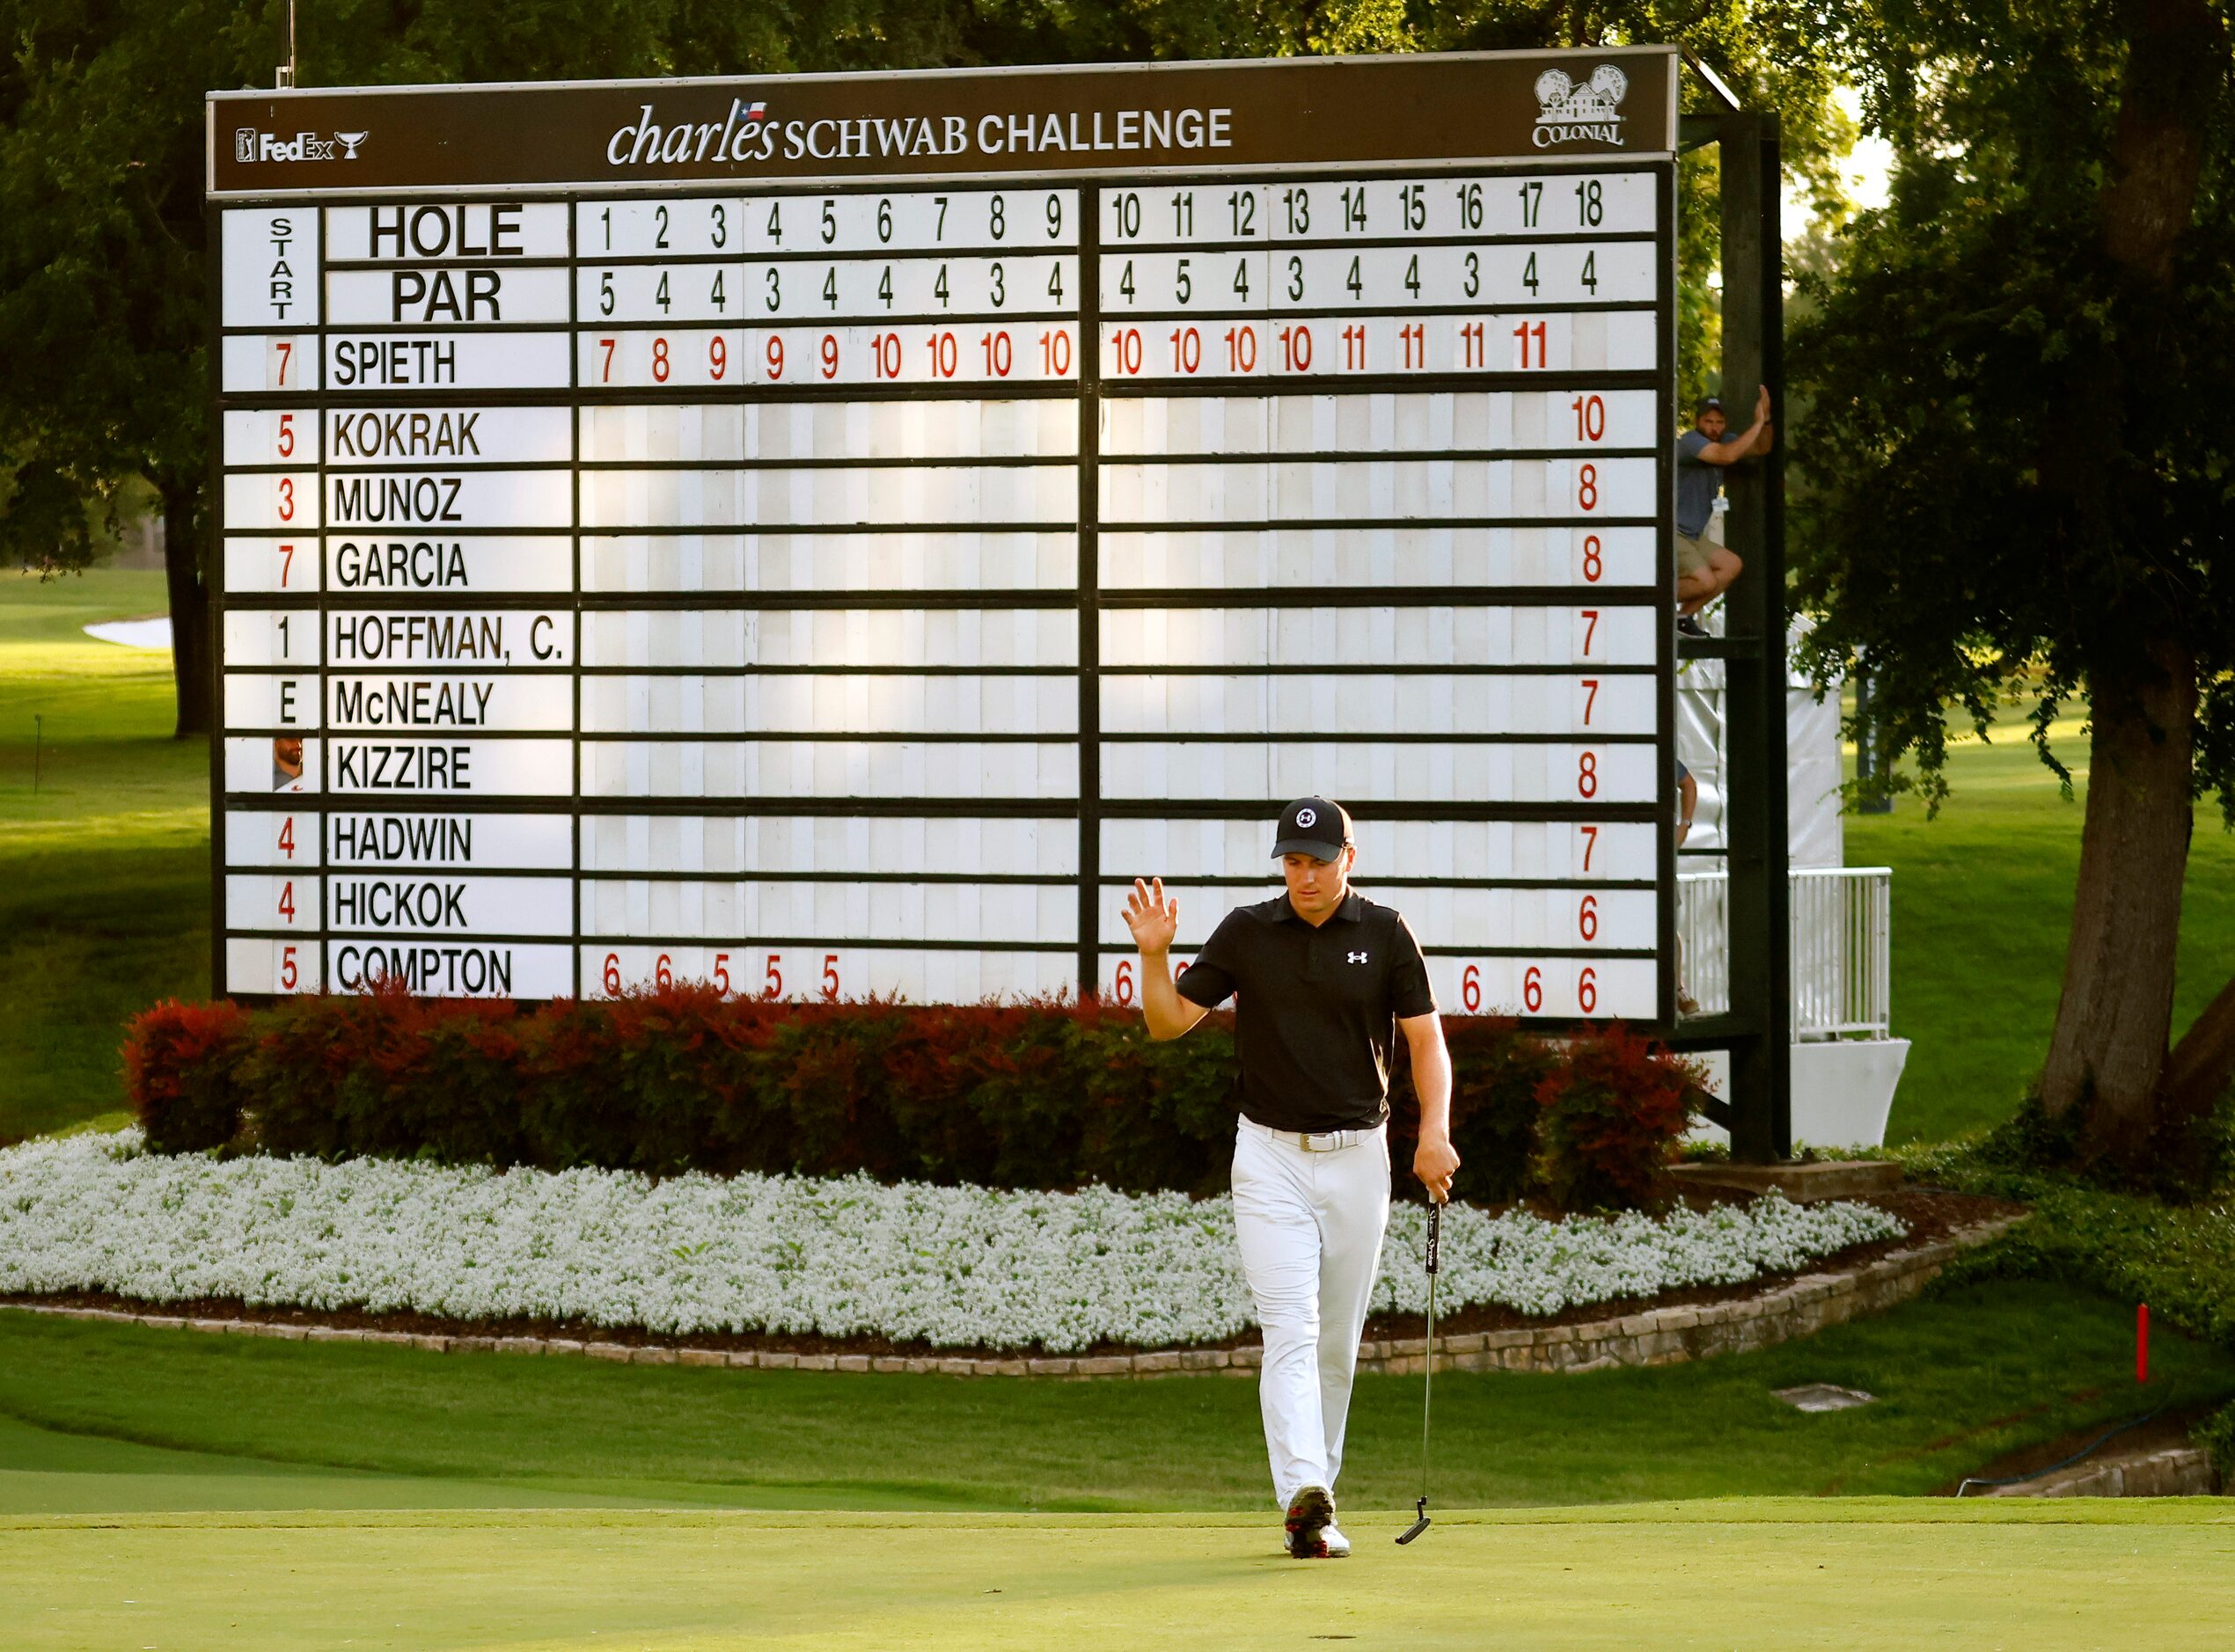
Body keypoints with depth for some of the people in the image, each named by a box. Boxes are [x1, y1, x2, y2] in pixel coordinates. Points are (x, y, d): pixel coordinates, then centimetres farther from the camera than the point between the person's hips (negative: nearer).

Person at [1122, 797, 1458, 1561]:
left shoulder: (1386, 935, 0)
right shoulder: (1246, 933, 0)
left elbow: (1427, 1039, 1)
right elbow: (1168, 1021, 3)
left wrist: (1434, 1131, -13)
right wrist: (1154, 954, -15)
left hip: (1358, 1156, 1)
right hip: (1271, 1156, -1)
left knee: (1337, 1345, 9)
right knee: (1290, 1331, -15)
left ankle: (1315, 1498, 21)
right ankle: (1305, 1499, -28)